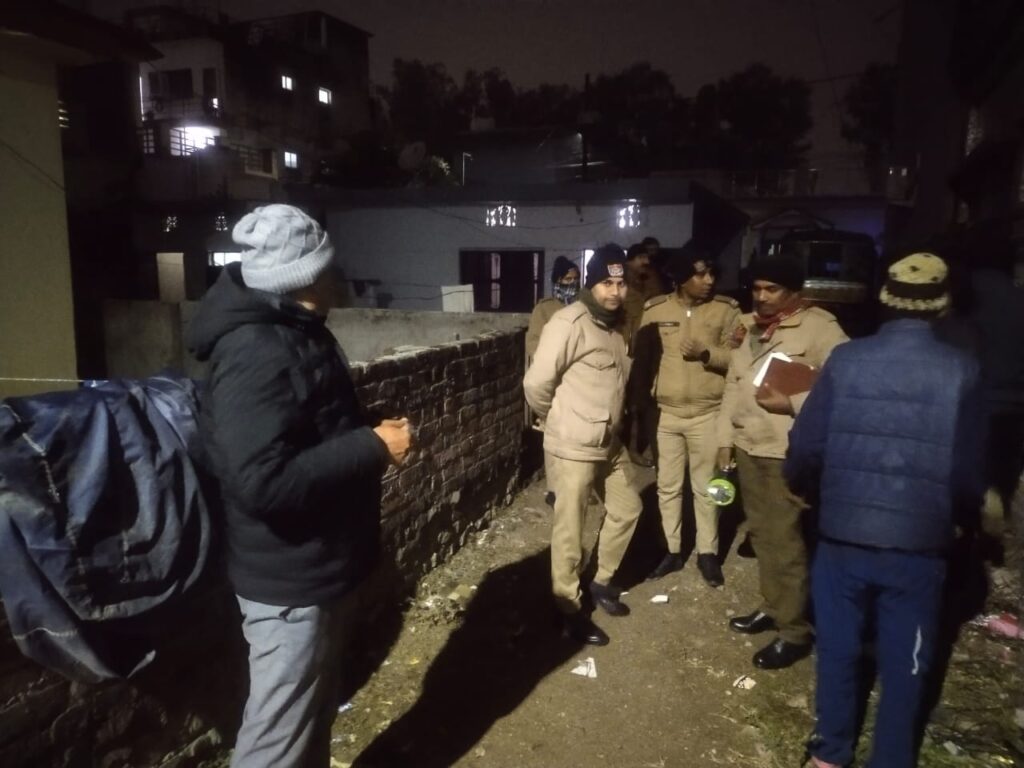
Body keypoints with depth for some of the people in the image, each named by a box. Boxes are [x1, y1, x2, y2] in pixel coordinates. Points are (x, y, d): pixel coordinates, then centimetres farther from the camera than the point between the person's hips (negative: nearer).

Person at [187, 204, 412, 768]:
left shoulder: (295, 332, 8)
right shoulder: (255, 354, -25)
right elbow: (264, 482, -34)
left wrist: (368, 437, 5)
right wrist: (372, 448, -26)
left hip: (319, 565, 10)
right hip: (289, 580, -10)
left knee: (313, 712, 26)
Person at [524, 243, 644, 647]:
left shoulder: (618, 322, 7)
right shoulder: (569, 323, -19)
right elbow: (536, 384, -19)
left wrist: (612, 424, 11)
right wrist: (560, 421, -3)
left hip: (611, 442, 8)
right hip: (573, 446, -8)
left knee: (627, 509, 20)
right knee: (570, 531, 5)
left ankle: (602, 582, 41)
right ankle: (570, 609, 23)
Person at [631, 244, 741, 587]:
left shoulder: (727, 309, -4)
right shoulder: (654, 310, -1)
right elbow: (641, 358, 4)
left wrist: (707, 353, -23)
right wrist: (640, 404, 0)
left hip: (707, 414, -2)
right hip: (665, 413, 2)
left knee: (705, 487, 9)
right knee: (668, 486, 12)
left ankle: (708, 553, 25)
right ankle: (672, 550, 27)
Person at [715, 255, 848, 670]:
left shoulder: (820, 328, -11)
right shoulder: (748, 326, 11)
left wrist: (791, 403, -23)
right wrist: (725, 438, 13)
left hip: (787, 452, -7)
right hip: (747, 446, 7)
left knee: (784, 540, -2)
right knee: (761, 532, 18)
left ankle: (794, 631, 13)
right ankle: (771, 606, 34)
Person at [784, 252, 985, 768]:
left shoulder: (845, 360, -8)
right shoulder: (960, 371, -8)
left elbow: (805, 447, -7)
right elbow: (969, 472, -4)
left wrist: (806, 490, 14)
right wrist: (959, 512, 18)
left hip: (842, 537, 1)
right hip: (919, 545, 0)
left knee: (838, 650, 18)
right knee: (905, 663, 18)